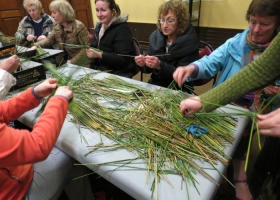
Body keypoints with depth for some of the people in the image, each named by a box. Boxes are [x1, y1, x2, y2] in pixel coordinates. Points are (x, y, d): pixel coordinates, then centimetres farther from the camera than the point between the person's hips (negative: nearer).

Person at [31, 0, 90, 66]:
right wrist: (36, 46, -10)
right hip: (65, 63, 7)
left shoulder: (78, 27, -15)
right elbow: (49, 40, 8)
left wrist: (73, 61, -21)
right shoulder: (57, 26, 9)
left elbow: (87, 48, -19)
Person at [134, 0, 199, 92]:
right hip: (154, 86, 5)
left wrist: (160, 66, -30)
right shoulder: (155, 36, 1)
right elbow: (149, 69, 6)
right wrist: (144, 63, -16)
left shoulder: (189, 42, -13)